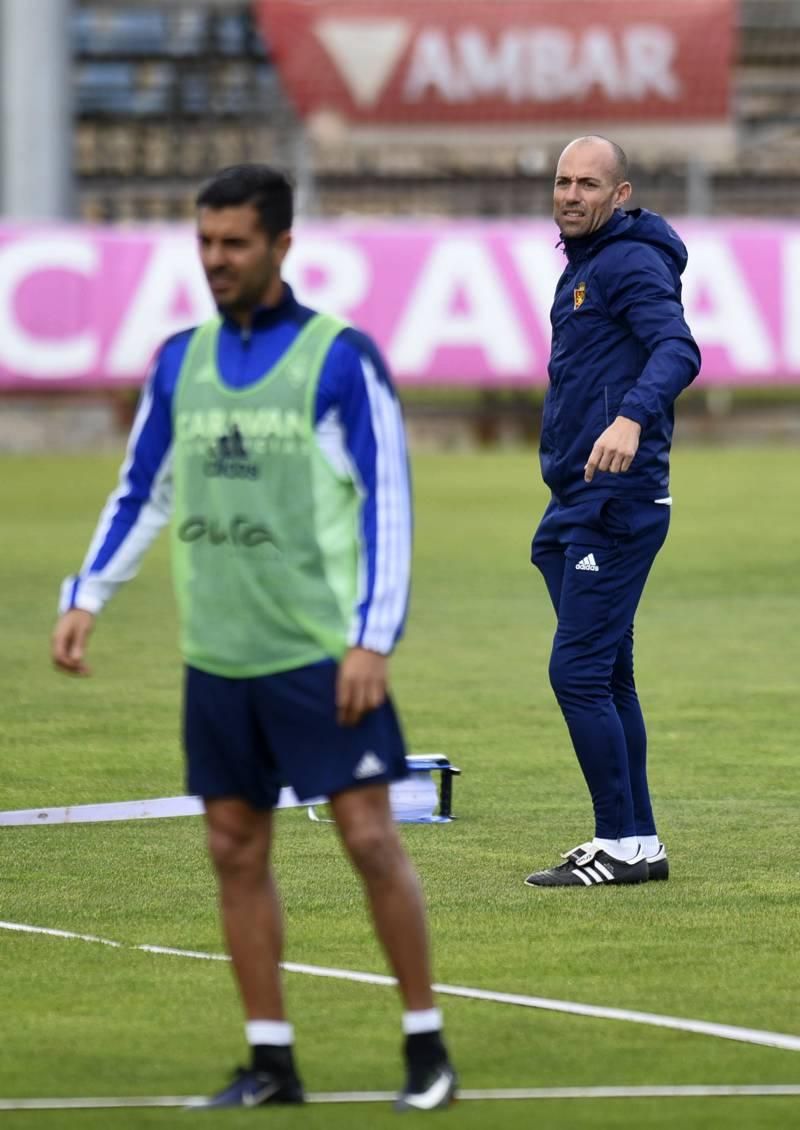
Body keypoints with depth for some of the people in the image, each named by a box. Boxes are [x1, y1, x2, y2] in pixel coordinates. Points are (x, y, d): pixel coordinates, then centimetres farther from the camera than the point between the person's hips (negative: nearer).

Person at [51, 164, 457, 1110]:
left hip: (321, 656, -5)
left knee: (370, 837, -7)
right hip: (217, 658, 5)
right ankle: (270, 1060, 12)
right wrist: (85, 598, 6)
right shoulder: (180, 360, 9)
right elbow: (141, 491, 18)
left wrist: (373, 637, -14)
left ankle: (426, 1046, 4)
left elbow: (387, 502, -7)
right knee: (236, 852, 5)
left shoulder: (340, 358, -6)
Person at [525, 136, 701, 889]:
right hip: (580, 504, 10)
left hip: (616, 502, -10)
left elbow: (678, 350, -27)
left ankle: (622, 844, -6)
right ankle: (638, 844, 16)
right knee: (605, 677, 11)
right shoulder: (583, 268, 19)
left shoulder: (631, 262, -11)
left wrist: (632, 417, -46)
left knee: (578, 670, -11)